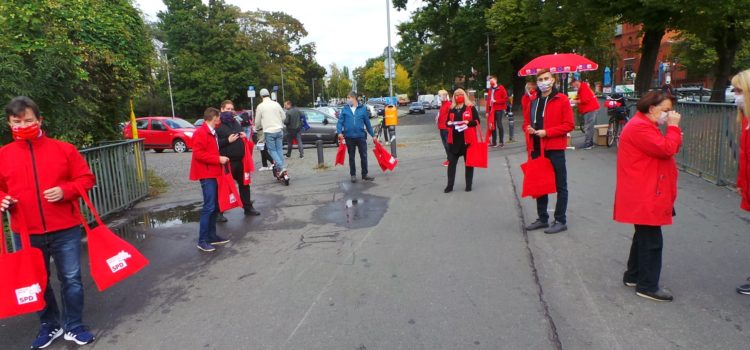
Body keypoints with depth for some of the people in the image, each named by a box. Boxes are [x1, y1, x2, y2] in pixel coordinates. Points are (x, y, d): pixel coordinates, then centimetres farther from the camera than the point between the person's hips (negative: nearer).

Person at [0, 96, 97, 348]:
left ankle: (74, 326, 22)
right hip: (26, 233, 2)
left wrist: (65, 191, -15)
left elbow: (86, 178, 2)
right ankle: (49, 325, 33)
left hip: (65, 230, -2)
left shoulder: (64, 149, -1)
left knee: (71, 279, 5)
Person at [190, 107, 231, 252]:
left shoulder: (212, 133, 18)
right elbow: (198, 153, -20)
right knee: (209, 207, -11)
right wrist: (218, 159, -20)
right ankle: (202, 240, -6)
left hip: (214, 173, 10)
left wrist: (220, 158, 11)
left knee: (215, 206, 12)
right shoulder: (201, 133, -12)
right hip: (206, 174, -10)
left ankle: (212, 236, 20)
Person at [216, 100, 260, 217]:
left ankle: (248, 208, 28)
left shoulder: (235, 122, 17)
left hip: (239, 160, 8)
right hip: (226, 162, -8)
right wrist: (228, 140, -23)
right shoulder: (218, 124, -8)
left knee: (244, 184, 16)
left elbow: (242, 135, 29)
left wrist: (244, 136, 7)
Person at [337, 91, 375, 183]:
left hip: (361, 136, 0)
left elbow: (367, 123, 9)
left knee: (364, 156, 3)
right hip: (349, 137, 0)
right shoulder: (344, 109, 5)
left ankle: (364, 174, 16)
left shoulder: (363, 109, 5)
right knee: (351, 157, 9)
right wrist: (339, 132, -17)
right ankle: (353, 175, 20)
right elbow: (340, 121, 0)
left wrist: (373, 135, 12)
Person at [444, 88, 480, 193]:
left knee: (468, 162, 6)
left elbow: (477, 121, -4)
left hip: (468, 139, -3)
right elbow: (447, 122, 18)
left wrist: (468, 122, -21)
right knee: (451, 162, 2)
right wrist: (448, 123, -5)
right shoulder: (452, 108, 12)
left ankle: (469, 185, 16)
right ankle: (450, 185, 9)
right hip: (454, 139, 4)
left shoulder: (471, 107, -2)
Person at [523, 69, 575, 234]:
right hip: (536, 149, 6)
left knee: (560, 186, 4)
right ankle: (542, 218, 25)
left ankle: (560, 221, 11)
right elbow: (526, 122, 18)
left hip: (555, 148, -6)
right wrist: (528, 129, -5)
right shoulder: (534, 101, 11)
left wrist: (547, 132, -18)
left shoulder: (561, 99, -6)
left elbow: (569, 125, -11)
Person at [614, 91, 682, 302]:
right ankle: (648, 286, 4)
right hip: (644, 197, -12)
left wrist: (674, 129, 4)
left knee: (644, 237, 20)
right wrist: (673, 127, -11)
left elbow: (669, 149, 18)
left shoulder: (645, 125, 19)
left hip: (646, 196, 12)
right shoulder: (639, 127, -17)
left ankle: (633, 276, 31)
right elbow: (666, 150, -22)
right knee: (652, 241, -5)